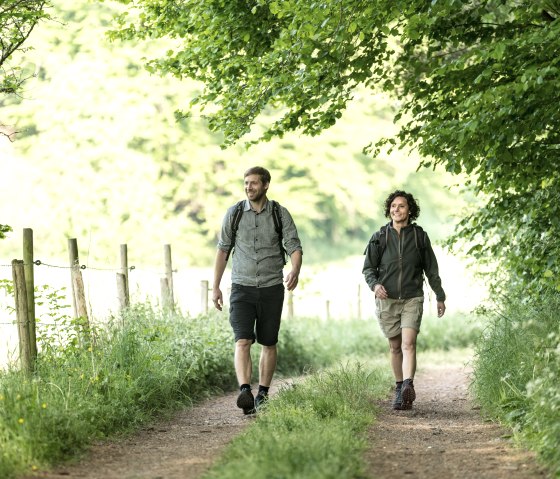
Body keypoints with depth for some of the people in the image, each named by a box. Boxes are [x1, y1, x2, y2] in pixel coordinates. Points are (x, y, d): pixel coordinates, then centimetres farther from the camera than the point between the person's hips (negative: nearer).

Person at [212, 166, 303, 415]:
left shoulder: (280, 214, 0)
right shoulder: (234, 214, 3)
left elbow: (294, 247, -5)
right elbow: (223, 250, 10)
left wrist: (295, 271, -27)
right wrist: (215, 287, 7)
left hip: (271, 289, 0)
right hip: (242, 288, 0)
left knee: (268, 344, 9)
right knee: (242, 341, -16)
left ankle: (263, 394, 21)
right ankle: (245, 392, -27)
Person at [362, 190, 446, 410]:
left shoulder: (419, 236, 3)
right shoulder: (380, 237, 2)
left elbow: (431, 269, 12)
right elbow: (368, 268, 6)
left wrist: (440, 296, 17)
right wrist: (374, 284, -15)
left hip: (412, 299, -2)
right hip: (387, 299, 2)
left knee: (408, 344, -18)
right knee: (395, 347, 9)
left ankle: (408, 387, -30)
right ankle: (399, 389, 20)